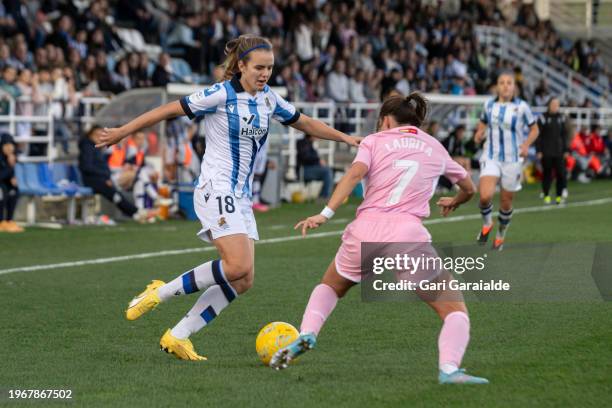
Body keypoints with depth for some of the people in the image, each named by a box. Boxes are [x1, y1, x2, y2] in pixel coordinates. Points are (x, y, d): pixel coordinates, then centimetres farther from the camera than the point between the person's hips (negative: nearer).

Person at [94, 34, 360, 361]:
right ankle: (160, 293, -8)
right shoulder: (221, 95, -12)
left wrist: (345, 138, 20)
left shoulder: (268, 99, 9)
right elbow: (170, 110, -8)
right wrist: (122, 132, -6)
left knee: (243, 280, -2)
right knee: (238, 266, -23)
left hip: (241, 196, 8)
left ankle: (178, 337, 3)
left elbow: (304, 123, 25)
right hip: (215, 190, -8)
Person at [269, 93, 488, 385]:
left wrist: (326, 213, -11)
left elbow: (355, 173, -5)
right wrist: (453, 202, 59)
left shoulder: (375, 141, 16)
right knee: (455, 310, 5)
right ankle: (449, 368, -23)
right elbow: (469, 188, 38)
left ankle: (306, 335, 5)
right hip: (408, 233, -1)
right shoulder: (435, 148, 23)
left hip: (364, 231, 1)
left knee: (330, 287, 31)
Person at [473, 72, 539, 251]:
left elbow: (534, 130, 5)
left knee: (506, 202, 8)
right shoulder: (489, 104, 2)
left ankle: (501, 235, 34)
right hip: (491, 157, 1)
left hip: (512, 160, -1)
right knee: (485, 196, -21)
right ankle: (486, 224, 10)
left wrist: (526, 144, -13)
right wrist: (479, 134, -2)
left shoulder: (521, 107, -5)